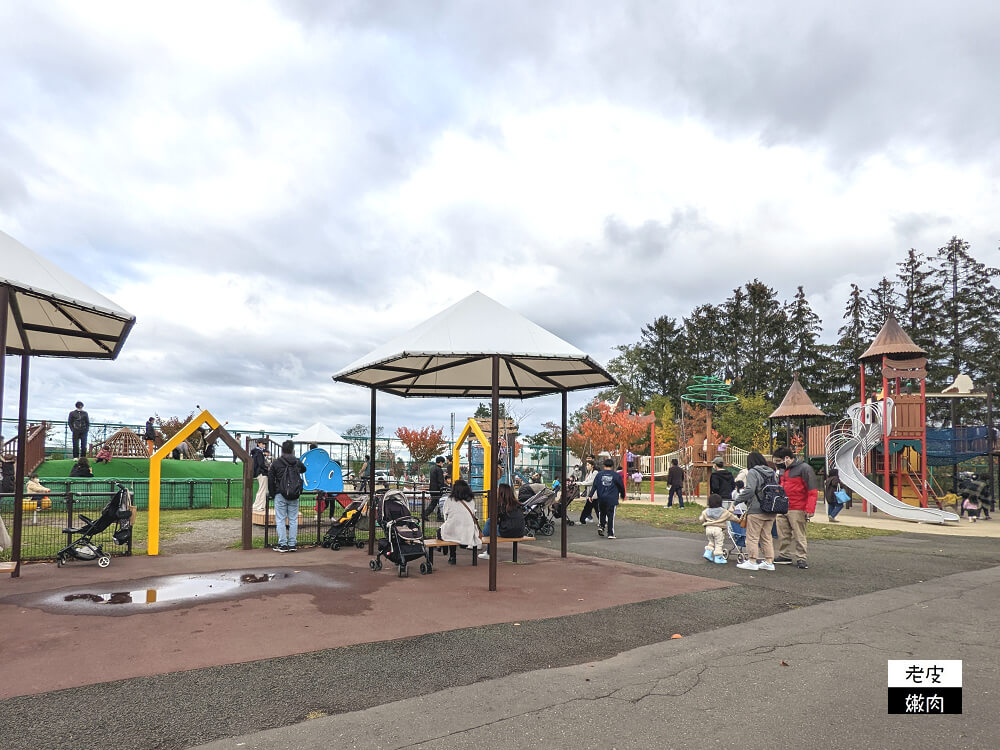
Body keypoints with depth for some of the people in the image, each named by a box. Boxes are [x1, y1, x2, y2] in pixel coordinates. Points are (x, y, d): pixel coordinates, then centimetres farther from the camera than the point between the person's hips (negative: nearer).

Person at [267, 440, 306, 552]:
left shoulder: (276, 463, -4)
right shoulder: (297, 462, 3)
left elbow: (270, 479, -1)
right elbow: (304, 470, 23)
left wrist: (272, 493, 8)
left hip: (280, 495, -2)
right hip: (294, 496, 2)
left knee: (280, 520, 3)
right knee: (293, 520, 8)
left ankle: (283, 544, 2)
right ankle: (292, 544, 9)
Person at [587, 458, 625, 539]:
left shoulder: (599, 474, 2)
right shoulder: (616, 475, 0)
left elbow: (594, 485, -2)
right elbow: (621, 486, 7)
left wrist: (590, 495, -1)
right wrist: (622, 496, 22)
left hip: (601, 499, 2)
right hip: (612, 499, -2)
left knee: (602, 513, 21)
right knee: (611, 516, 1)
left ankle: (601, 526, 3)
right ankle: (610, 534, 1)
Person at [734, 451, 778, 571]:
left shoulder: (753, 472, -11)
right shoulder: (772, 472, 13)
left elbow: (749, 490, -21)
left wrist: (738, 500, -11)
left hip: (756, 511, -7)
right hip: (771, 511, 7)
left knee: (752, 537, 1)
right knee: (767, 536, 14)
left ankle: (752, 561, 3)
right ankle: (769, 561, 16)